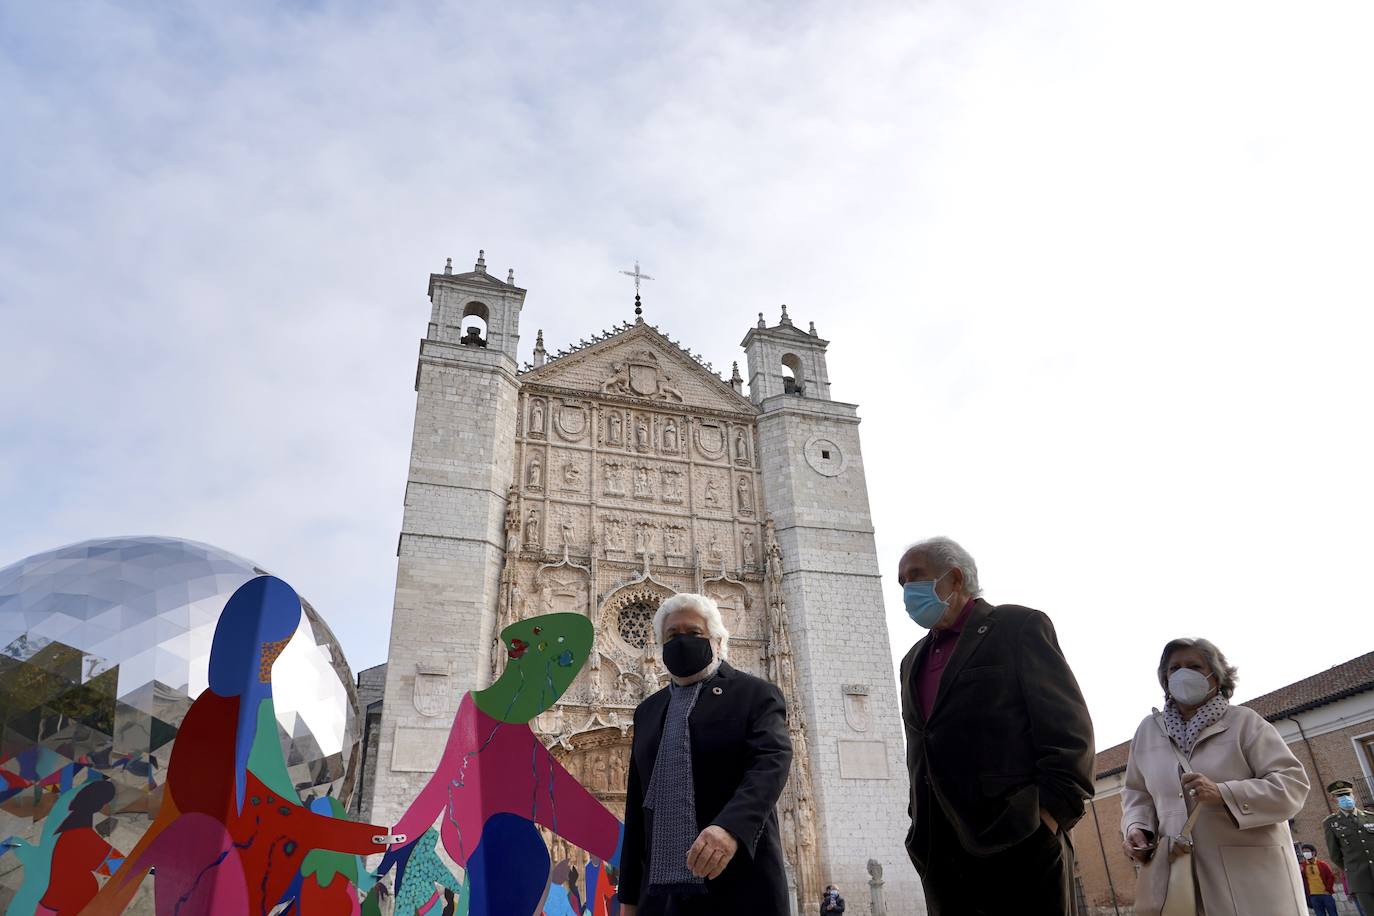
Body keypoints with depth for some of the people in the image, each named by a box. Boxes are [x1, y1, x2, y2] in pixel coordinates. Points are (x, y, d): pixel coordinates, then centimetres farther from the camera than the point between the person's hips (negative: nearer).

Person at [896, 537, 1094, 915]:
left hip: (1020, 839, -6)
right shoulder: (913, 660, 21)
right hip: (941, 850, 6)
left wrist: (1052, 809, -16)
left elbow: (1067, 725, -7)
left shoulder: (1019, 626, 1)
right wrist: (921, 823, 11)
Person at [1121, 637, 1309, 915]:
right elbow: (1136, 793, 18)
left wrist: (1223, 794, -20)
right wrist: (1136, 827, -3)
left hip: (1250, 874, -2)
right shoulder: (1148, 730, 11)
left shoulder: (1245, 721, 2)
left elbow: (1293, 784, -7)